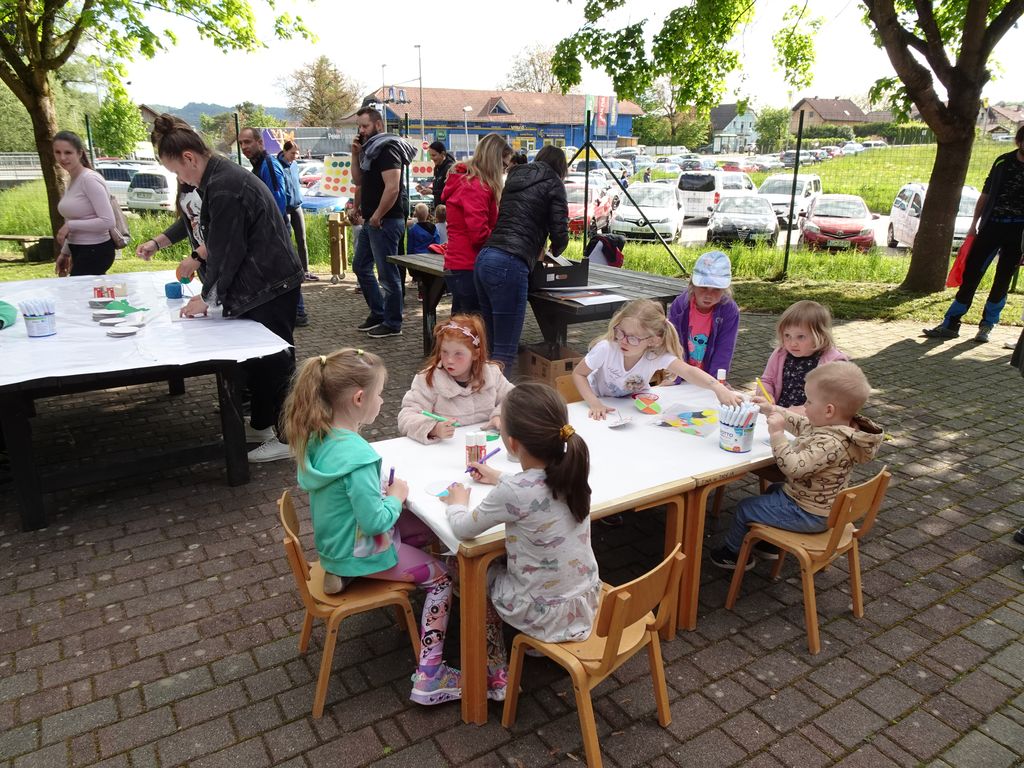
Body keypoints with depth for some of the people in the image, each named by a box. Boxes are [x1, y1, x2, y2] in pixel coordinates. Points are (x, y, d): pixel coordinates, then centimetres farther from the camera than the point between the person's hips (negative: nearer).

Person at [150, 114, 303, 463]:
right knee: (256, 354, 19)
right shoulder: (224, 175, 13)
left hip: (269, 286, -10)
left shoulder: (224, 187, -19)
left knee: (271, 359, -3)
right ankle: (262, 417, 33)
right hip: (267, 281, 10)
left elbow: (227, 250, -17)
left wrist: (208, 296, -5)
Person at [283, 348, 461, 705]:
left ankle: (344, 571, 20)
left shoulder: (318, 437, -6)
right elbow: (376, 521, -29)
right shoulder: (357, 455, -33)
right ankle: (428, 678, 7)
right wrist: (396, 496, -12)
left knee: (430, 529, 20)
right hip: (361, 551, -8)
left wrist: (381, 488, 2)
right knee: (441, 577, 6)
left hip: (337, 539, 8)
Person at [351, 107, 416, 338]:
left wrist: (377, 217, -19)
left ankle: (392, 323, 7)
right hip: (371, 221, 10)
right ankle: (378, 312, 27)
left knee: (387, 273, -3)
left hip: (385, 221, -10)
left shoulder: (387, 148, -13)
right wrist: (356, 155, 7)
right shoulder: (371, 149, 16)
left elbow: (392, 188, -23)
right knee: (361, 266, 17)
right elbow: (358, 181, 18)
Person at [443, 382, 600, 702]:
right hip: (588, 603, 6)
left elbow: (464, 529, -13)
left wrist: (457, 503, 7)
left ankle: (495, 677, 29)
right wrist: (501, 480, 22)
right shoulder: (571, 471, -11)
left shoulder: (513, 491, -30)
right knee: (503, 563, 27)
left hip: (548, 615, -6)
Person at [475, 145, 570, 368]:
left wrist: (537, 248, 36)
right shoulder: (553, 184, 7)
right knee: (505, 352, -8)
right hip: (509, 265, -8)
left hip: (483, 259, 8)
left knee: (492, 346, 14)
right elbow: (559, 234, 1)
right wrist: (554, 251, 23)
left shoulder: (515, 178, 26)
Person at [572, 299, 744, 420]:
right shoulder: (606, 349, -32)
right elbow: (578, 374, -19)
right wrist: (594, 403, -33)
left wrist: (718, 387, -63)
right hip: (604, 406, -2)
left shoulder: (658, 355, -30)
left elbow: (689, 371, -45)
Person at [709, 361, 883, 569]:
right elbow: (801, 424, 12)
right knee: (775, 490, 35)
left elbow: (794, 467, -40)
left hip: (806, 514, -10)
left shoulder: (831, 443, -36)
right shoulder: (836, 426, -5)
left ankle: (732, 552, 28)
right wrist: (771, 410, 10)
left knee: (745, 508, 2)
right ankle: (770, 545, 46)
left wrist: (777, 433, -36)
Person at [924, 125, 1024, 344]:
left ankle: (986, 325, 16)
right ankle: (950, 323, 2)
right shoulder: (1003, 162, 6)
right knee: (971, 272, -1)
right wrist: (974, 223, 8)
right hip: (991, 225, 1)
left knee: (1003, 278, 4)